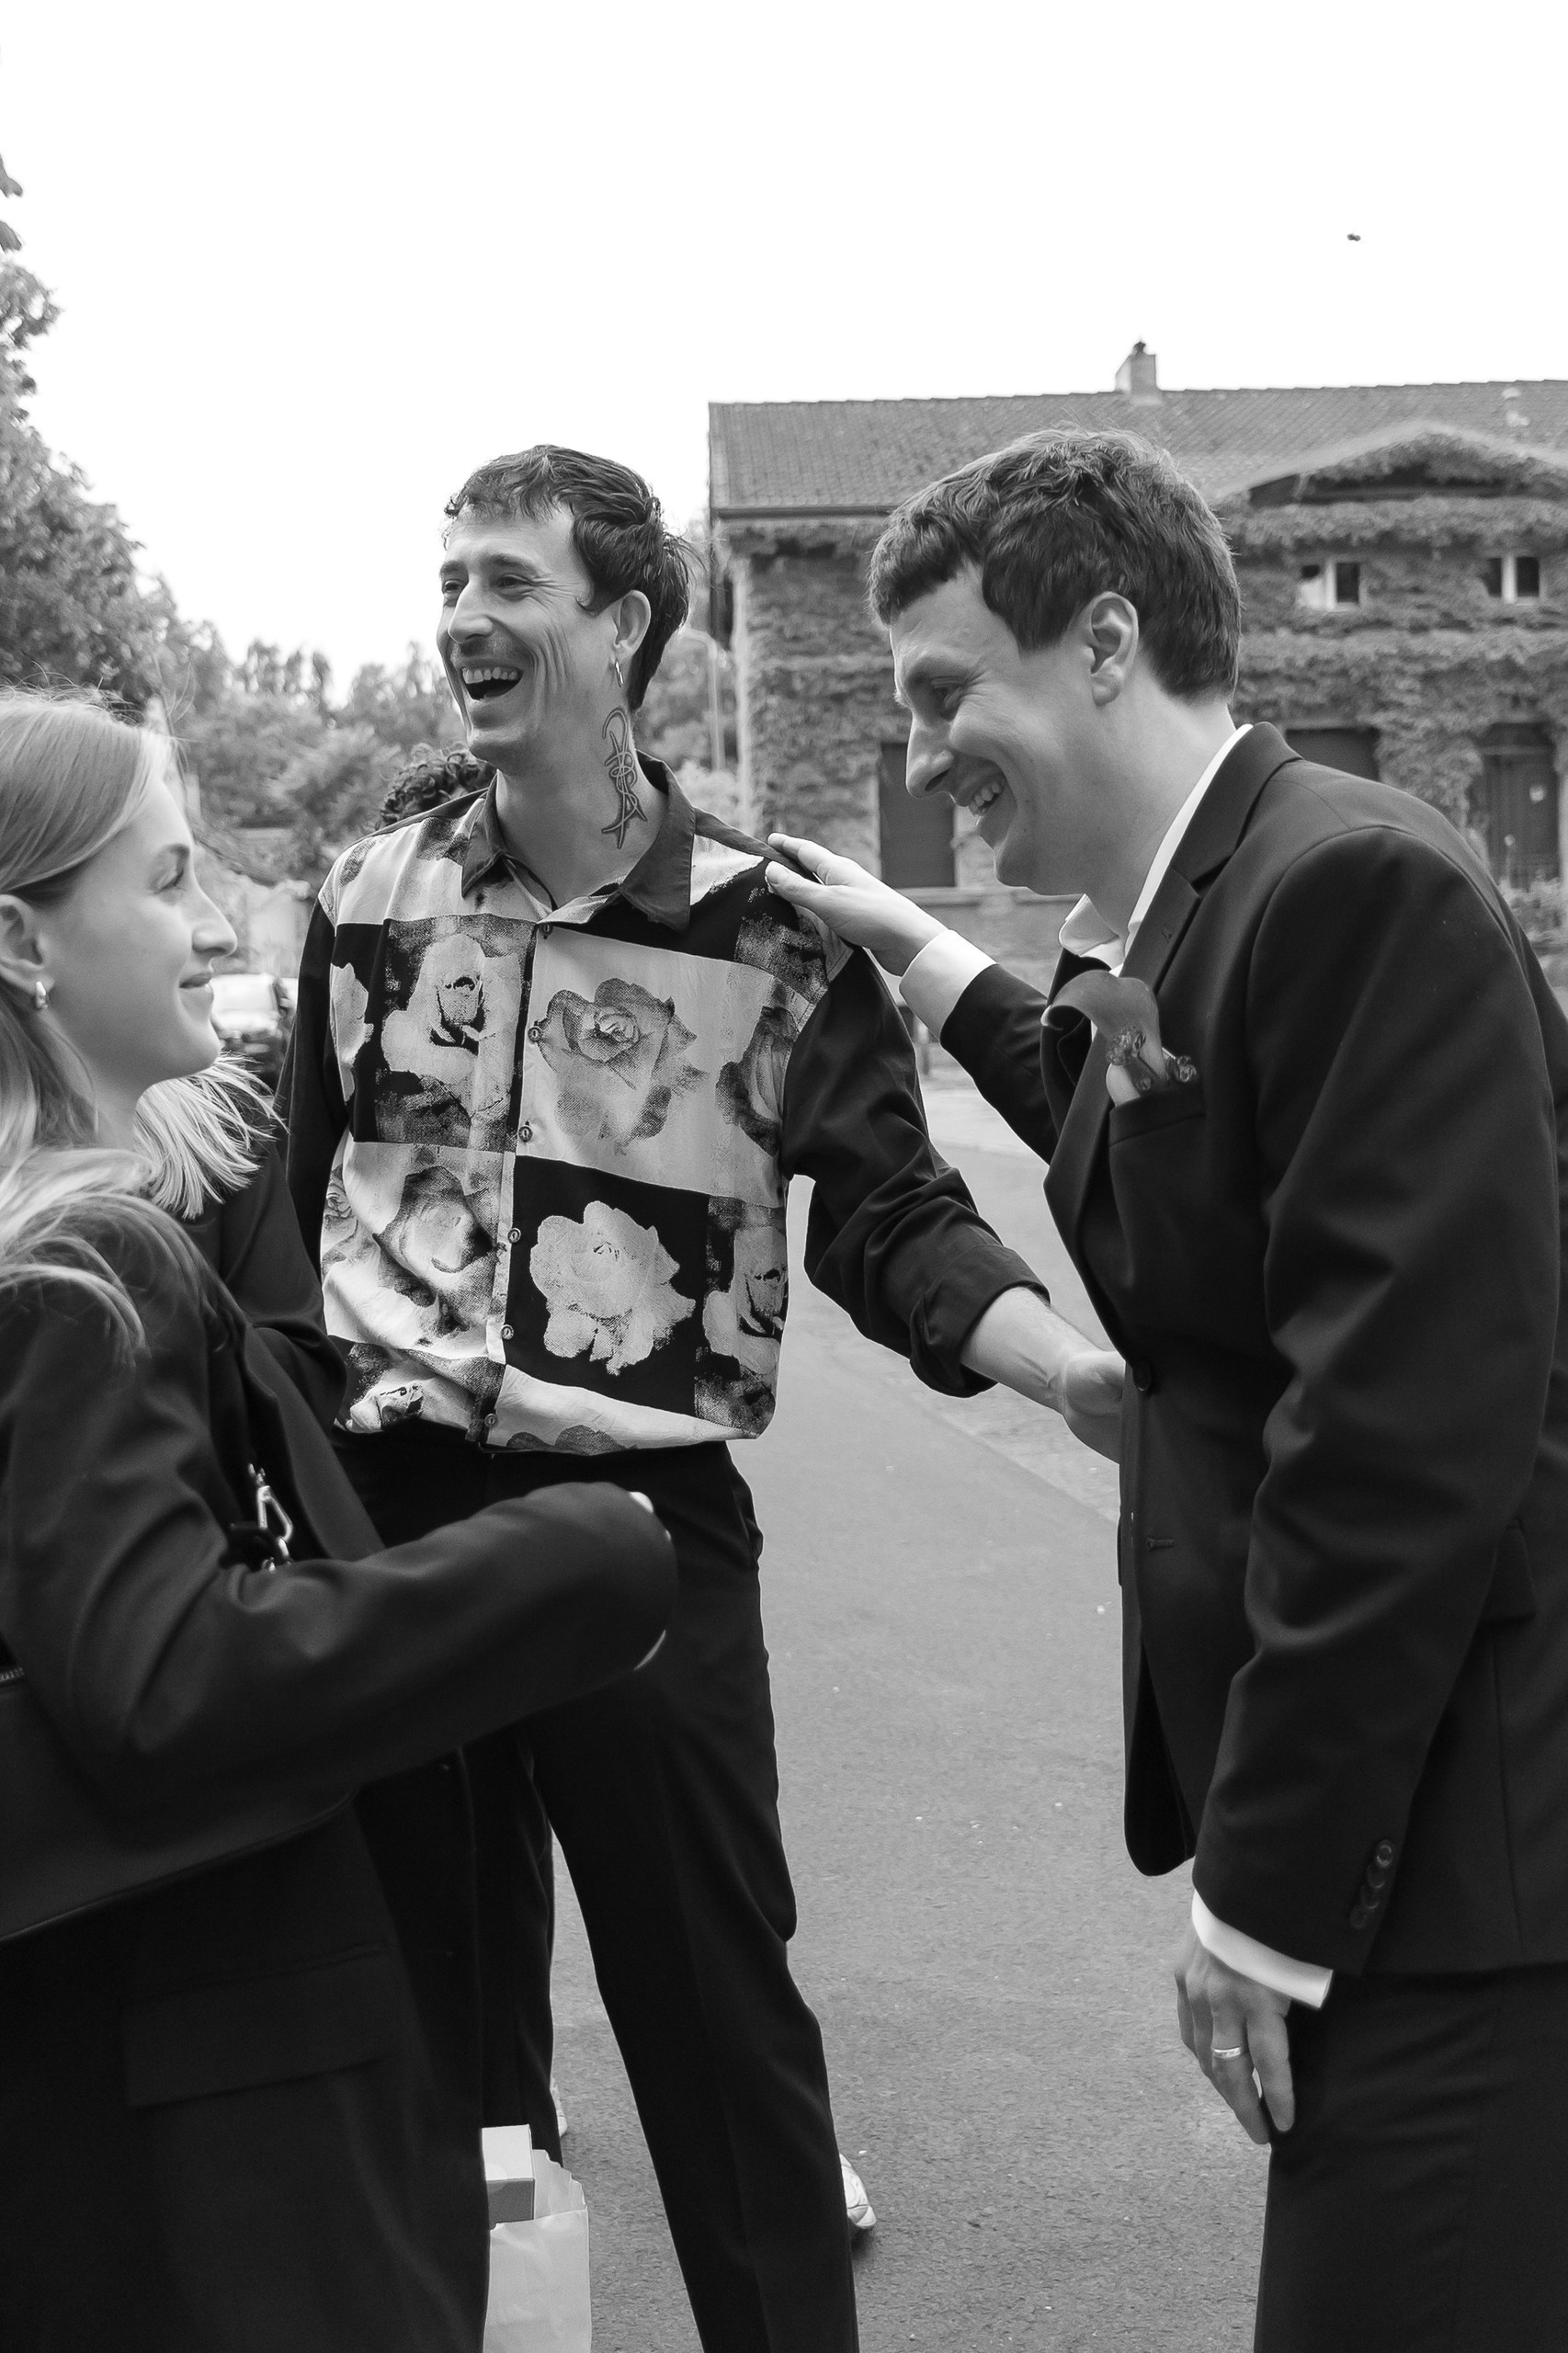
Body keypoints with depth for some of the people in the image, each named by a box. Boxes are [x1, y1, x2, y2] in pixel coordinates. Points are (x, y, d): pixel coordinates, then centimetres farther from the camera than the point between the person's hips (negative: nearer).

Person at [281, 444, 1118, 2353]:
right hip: (389, 1507, 3)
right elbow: (296, 1193, 11)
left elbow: (891, 1221, -5)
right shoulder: (368, 896, 5)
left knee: (716, 2011, 5)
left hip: (646, 1517, -3)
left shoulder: (768, 927, -4)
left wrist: (1074, 1366, -22)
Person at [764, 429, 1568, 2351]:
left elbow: (1409, 1433, -22)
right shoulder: (1173, 924, 11)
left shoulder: (1360, 889, -17)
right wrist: (924, 959, 31)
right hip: (1356, 1820, 9)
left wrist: (1268, 1893, -18)